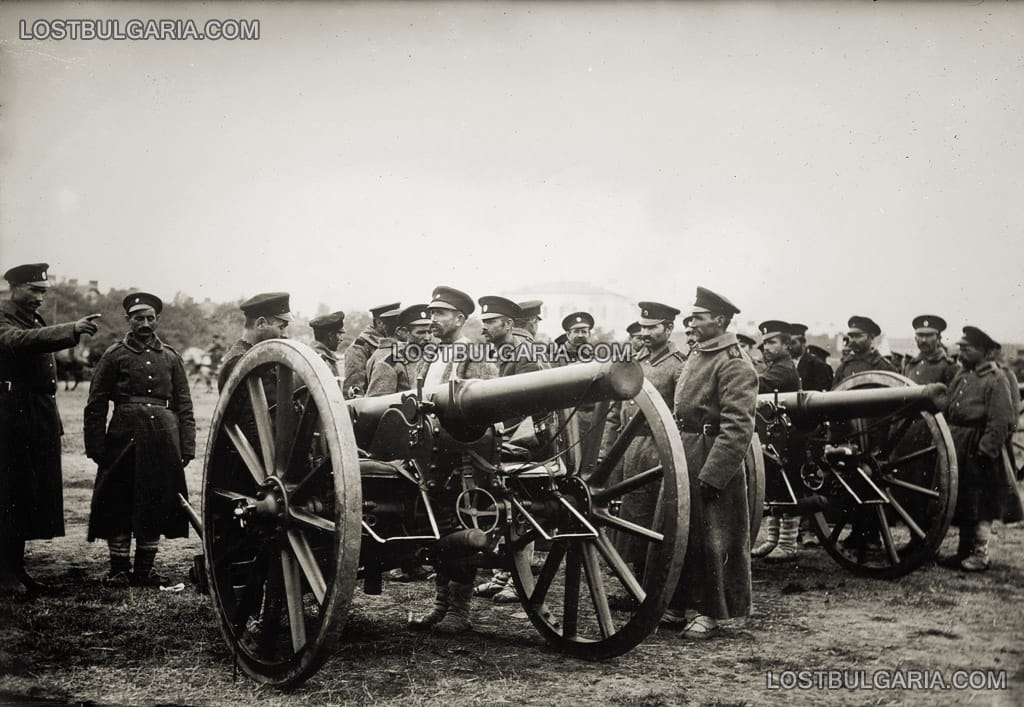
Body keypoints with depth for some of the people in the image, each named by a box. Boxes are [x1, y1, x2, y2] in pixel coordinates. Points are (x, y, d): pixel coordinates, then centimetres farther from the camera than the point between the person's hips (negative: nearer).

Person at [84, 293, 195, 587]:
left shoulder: (171, 357, 10)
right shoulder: (114, 355, 3)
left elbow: (184, 406, 11)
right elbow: (95, 406, 1)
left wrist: (187, 447, 3)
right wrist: (96, 448, -6)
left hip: (162, 439, 3)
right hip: (124, 438, -3)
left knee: (156, 505, 6)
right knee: (119, 506, 2)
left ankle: (145, 569, 17)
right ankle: (119, 570, 14)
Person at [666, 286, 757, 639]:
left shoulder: (734, 363, -13)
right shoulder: (696, 357, 15)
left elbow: (737, 428, -20)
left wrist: (712, 475, -23)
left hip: (713, 463, -9)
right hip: (684, 457, 9)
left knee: (712, 539, 0)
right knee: (682, 534, 14)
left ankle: (709, 613, 11)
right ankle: (683, 605, 26)